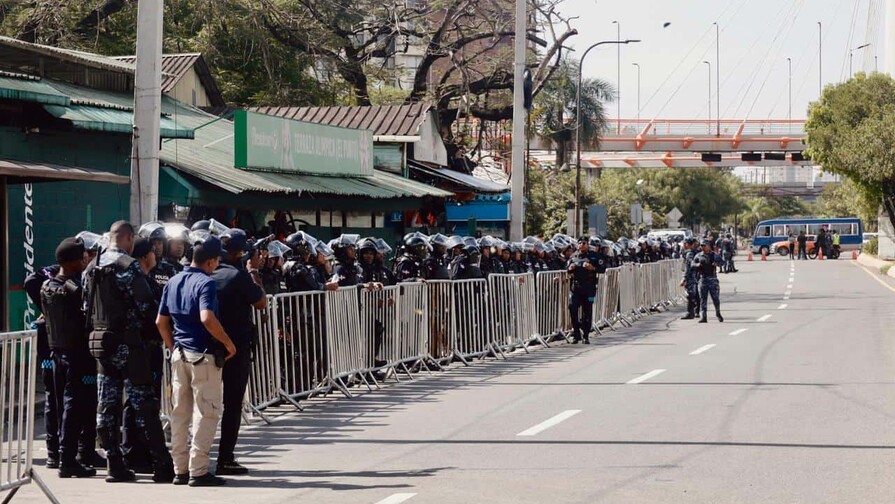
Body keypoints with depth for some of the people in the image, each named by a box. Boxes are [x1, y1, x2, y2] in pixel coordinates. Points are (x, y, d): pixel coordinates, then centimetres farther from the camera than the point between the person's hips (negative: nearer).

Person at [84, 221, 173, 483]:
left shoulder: (91, 268, 10)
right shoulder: (128, 266, -13)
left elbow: (87, 307, 14)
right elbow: (147, 305, -14)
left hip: (99, 341, 7)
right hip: (127, 343, -7)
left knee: (107, 406, 7)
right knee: (144, 405, -4)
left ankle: (115, 466, 7)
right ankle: (162, 466, -4)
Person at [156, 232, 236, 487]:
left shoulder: (173, 282, 10)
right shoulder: (205, 283, -14)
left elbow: (161, 321, 13)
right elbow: (207, 318, -28)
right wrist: (228, 343, -18)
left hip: (180, 354, 8)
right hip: (204, 355, -8)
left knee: (180, 413, 11)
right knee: (206, 413, -2)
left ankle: (180, 469, 15)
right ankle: (198, 471, -3)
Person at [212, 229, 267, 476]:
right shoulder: (239, 275, -15)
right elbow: (261, 303, -6)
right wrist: (254, 271, 1)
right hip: (237, 346, -6)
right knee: (233, 403, 0)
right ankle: (225, 459, 0)